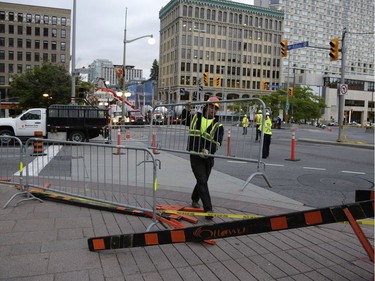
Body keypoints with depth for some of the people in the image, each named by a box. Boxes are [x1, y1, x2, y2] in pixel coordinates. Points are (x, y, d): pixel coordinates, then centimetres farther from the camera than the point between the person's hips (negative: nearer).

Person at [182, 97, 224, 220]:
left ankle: (194, 200, 42)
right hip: (195, 156, -2)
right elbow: (184, 121, 24)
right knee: (202, 182, -10)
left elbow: (217, 143, -11)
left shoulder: (218, 125, 1)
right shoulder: (195, 117, 6)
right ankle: (208, 209, -12)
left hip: (208, 157, 2)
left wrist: (208, 150, -29)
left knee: (203, 181, 16)